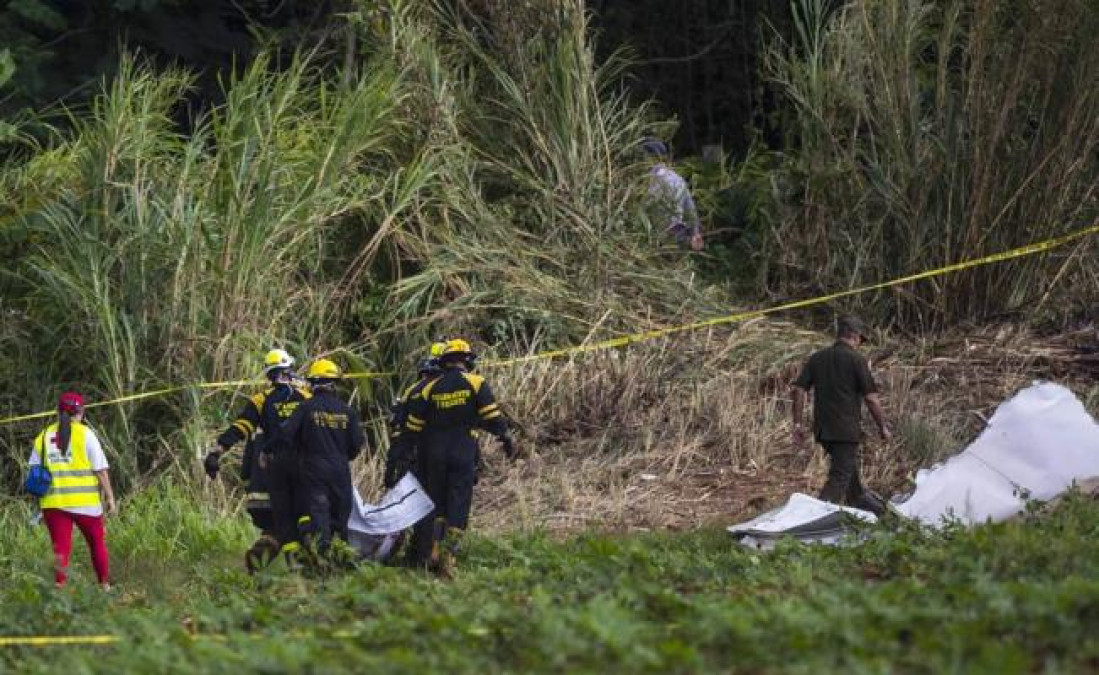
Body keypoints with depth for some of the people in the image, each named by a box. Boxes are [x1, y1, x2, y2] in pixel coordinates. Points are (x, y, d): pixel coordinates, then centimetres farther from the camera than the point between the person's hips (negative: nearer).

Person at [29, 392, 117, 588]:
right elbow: (101, 470, -5)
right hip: (85, 502, -2)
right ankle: (105, 587, 22)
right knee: (97, 543, 15)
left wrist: (39, 502, 11)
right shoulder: (85, 434, -3)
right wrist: (110, 498, 0)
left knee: (61, 548, 3)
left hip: (53, 503, 2)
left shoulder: (44, 436, 8)